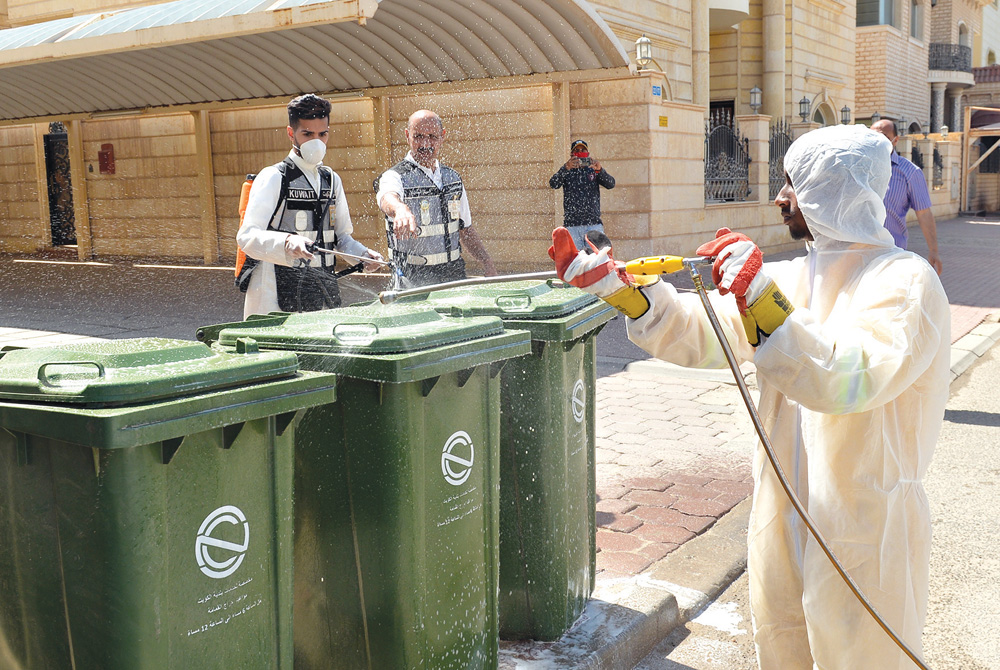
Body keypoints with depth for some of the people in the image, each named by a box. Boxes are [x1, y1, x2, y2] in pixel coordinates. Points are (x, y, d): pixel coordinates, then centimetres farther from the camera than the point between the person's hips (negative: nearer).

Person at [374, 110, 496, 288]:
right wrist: (401, 210, -52)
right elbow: (388, 198, -29)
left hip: (454, 273, 4)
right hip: (414, 279, -4)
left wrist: (488, 265, 10)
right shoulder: (394, 177, -4)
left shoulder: (453, 178, 14)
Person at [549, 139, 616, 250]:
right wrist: (566, 168, -24)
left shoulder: (594, 171, 13)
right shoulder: (566, 172, 11)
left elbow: (611, 184, -2)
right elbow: (553, 184, -7)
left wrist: (599, 170, -21)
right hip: (571, 225, 0)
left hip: (594, 224, 0)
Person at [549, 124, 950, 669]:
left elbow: (847, 381, -30)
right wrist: (614, 285, -2)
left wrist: (759, 296, -36)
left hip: (865, 529, -6)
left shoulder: (905, 281, -15)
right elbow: (697, 333, 6)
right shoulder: (789, 277, 8)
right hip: (782, 519, 7)